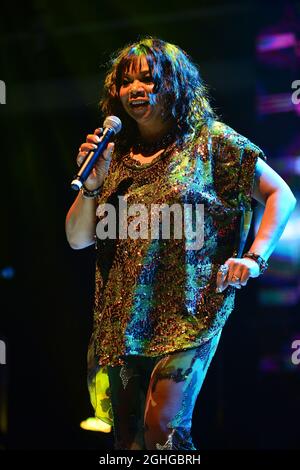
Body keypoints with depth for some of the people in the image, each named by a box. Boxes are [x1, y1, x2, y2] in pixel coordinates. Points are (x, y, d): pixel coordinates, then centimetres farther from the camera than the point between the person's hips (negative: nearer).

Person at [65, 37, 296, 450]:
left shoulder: (210, 141, 1)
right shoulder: (116, 156, 11)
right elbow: (77, 239, 9)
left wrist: (255, 257, -10)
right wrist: (92, 184, -7)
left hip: (189, 313, -5)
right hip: (124, 320, 5)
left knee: (163, 427, -17)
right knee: (126, 435, 9)